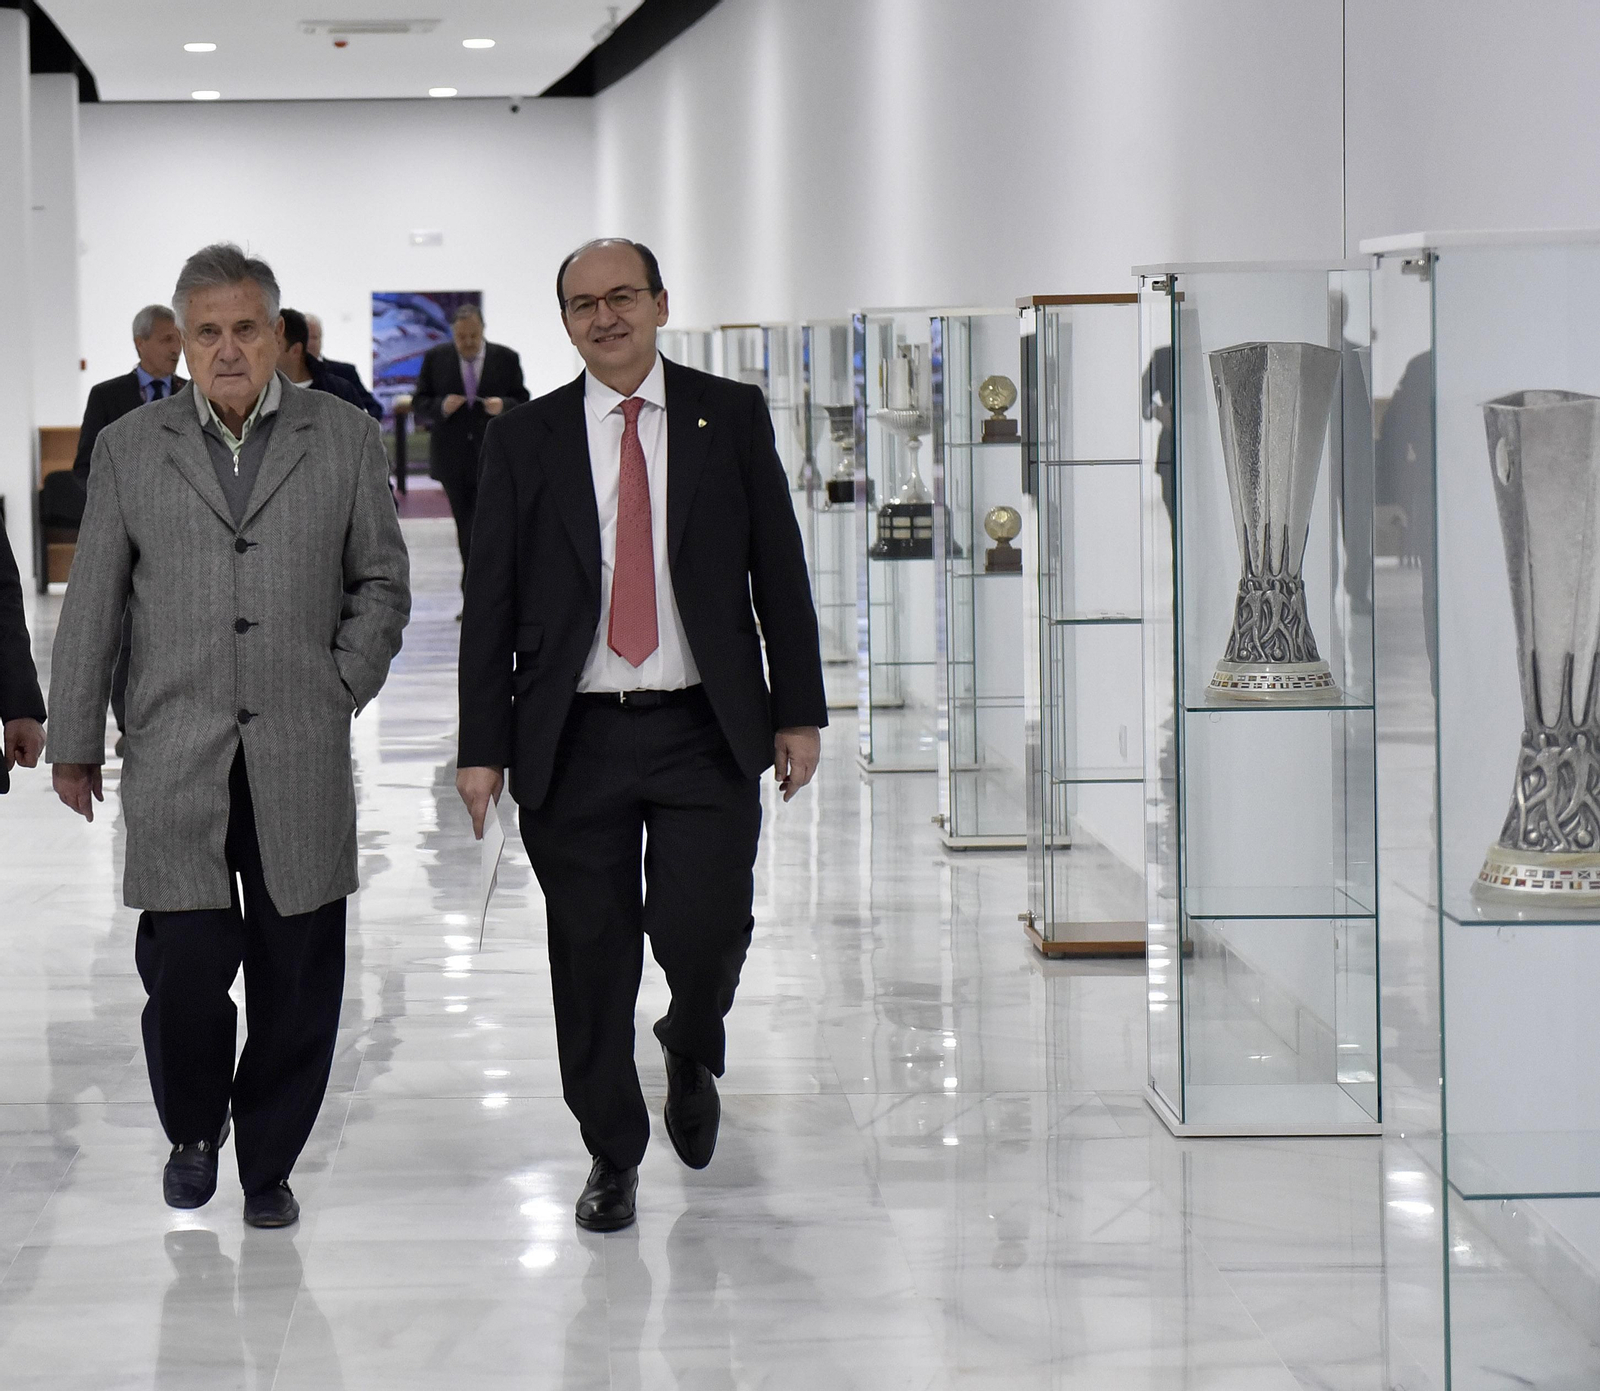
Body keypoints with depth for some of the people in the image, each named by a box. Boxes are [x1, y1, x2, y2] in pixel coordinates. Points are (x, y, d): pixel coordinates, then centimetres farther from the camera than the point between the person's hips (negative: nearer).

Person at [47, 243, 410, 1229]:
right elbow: (92, 607, 10)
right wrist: (75, 742, 10)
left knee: (297, 982, 3)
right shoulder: (130, 449, 7)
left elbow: (382, 583, 13)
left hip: (302, 764, 0)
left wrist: (343, 687, 2)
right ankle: (194, 1129, 22)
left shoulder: (345, 439, 6)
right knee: (184, 971, -6)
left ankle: (268, 1164, 21)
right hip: (176, 763, 0)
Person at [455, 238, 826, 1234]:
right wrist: (484, 745, 0)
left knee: (703, 927, -11)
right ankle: (613, 1153, 20)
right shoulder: (525, 441, 6)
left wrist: (799, 710, 2)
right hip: (574, 739, 1)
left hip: (706, 732, -1)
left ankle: (692, 1057, 24)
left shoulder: (732, 416, 6)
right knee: (592, 953, 4)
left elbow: (780, 569, 7)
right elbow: (491, 602, 5)